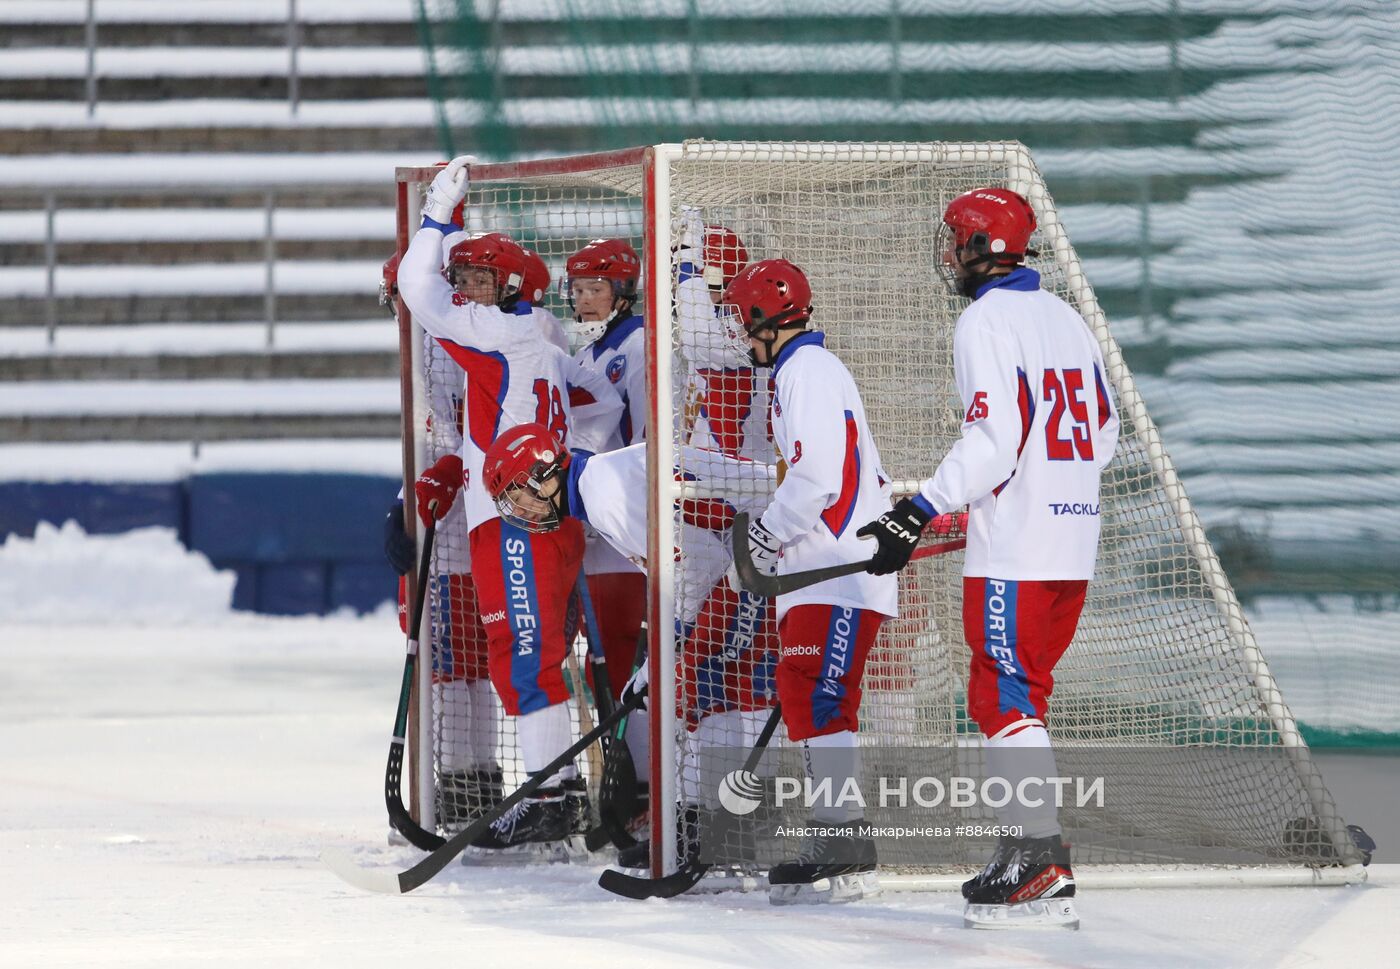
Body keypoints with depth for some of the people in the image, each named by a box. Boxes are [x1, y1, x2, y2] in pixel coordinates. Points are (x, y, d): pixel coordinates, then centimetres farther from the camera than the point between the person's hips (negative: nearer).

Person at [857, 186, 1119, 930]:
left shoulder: (986, 320, -11)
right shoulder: (1064, 317, 16)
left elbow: (992, 441, -20)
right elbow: (1104, 433, 19)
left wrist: (920, 514, -20)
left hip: (1014, 548, -9)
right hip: (1073, 539, 9)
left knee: (1004, 696, -8)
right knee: (1020, 695, 15)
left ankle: (1044, 868, -15)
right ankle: (1027, 846, 15)